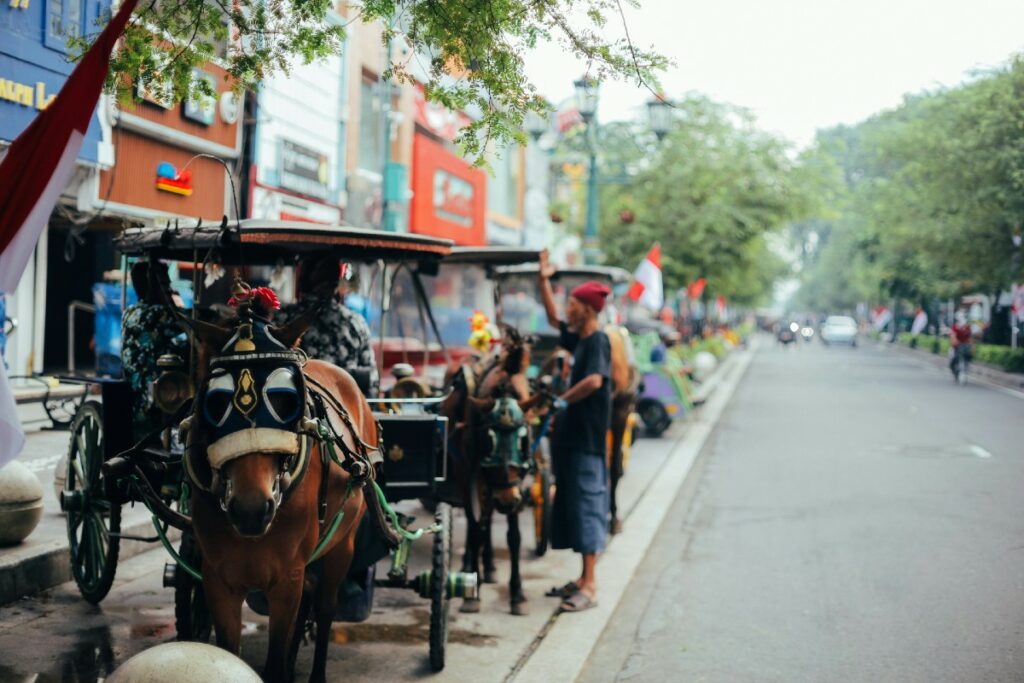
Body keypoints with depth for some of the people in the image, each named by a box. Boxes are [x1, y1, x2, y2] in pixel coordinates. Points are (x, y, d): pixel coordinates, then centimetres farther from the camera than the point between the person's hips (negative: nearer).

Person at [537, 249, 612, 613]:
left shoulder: (598, 340, -14)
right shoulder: (579, 338, 13)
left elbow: (594, 381, -28)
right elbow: (553, 320, 28)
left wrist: (561, 400, -16)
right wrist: (544, 281, 23)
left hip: (588, 436, -9)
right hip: (573, 433, 9)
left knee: (587, 503, -8)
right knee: (573, 503, 13)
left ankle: (590, 587, -5)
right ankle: (584, 579, 22)